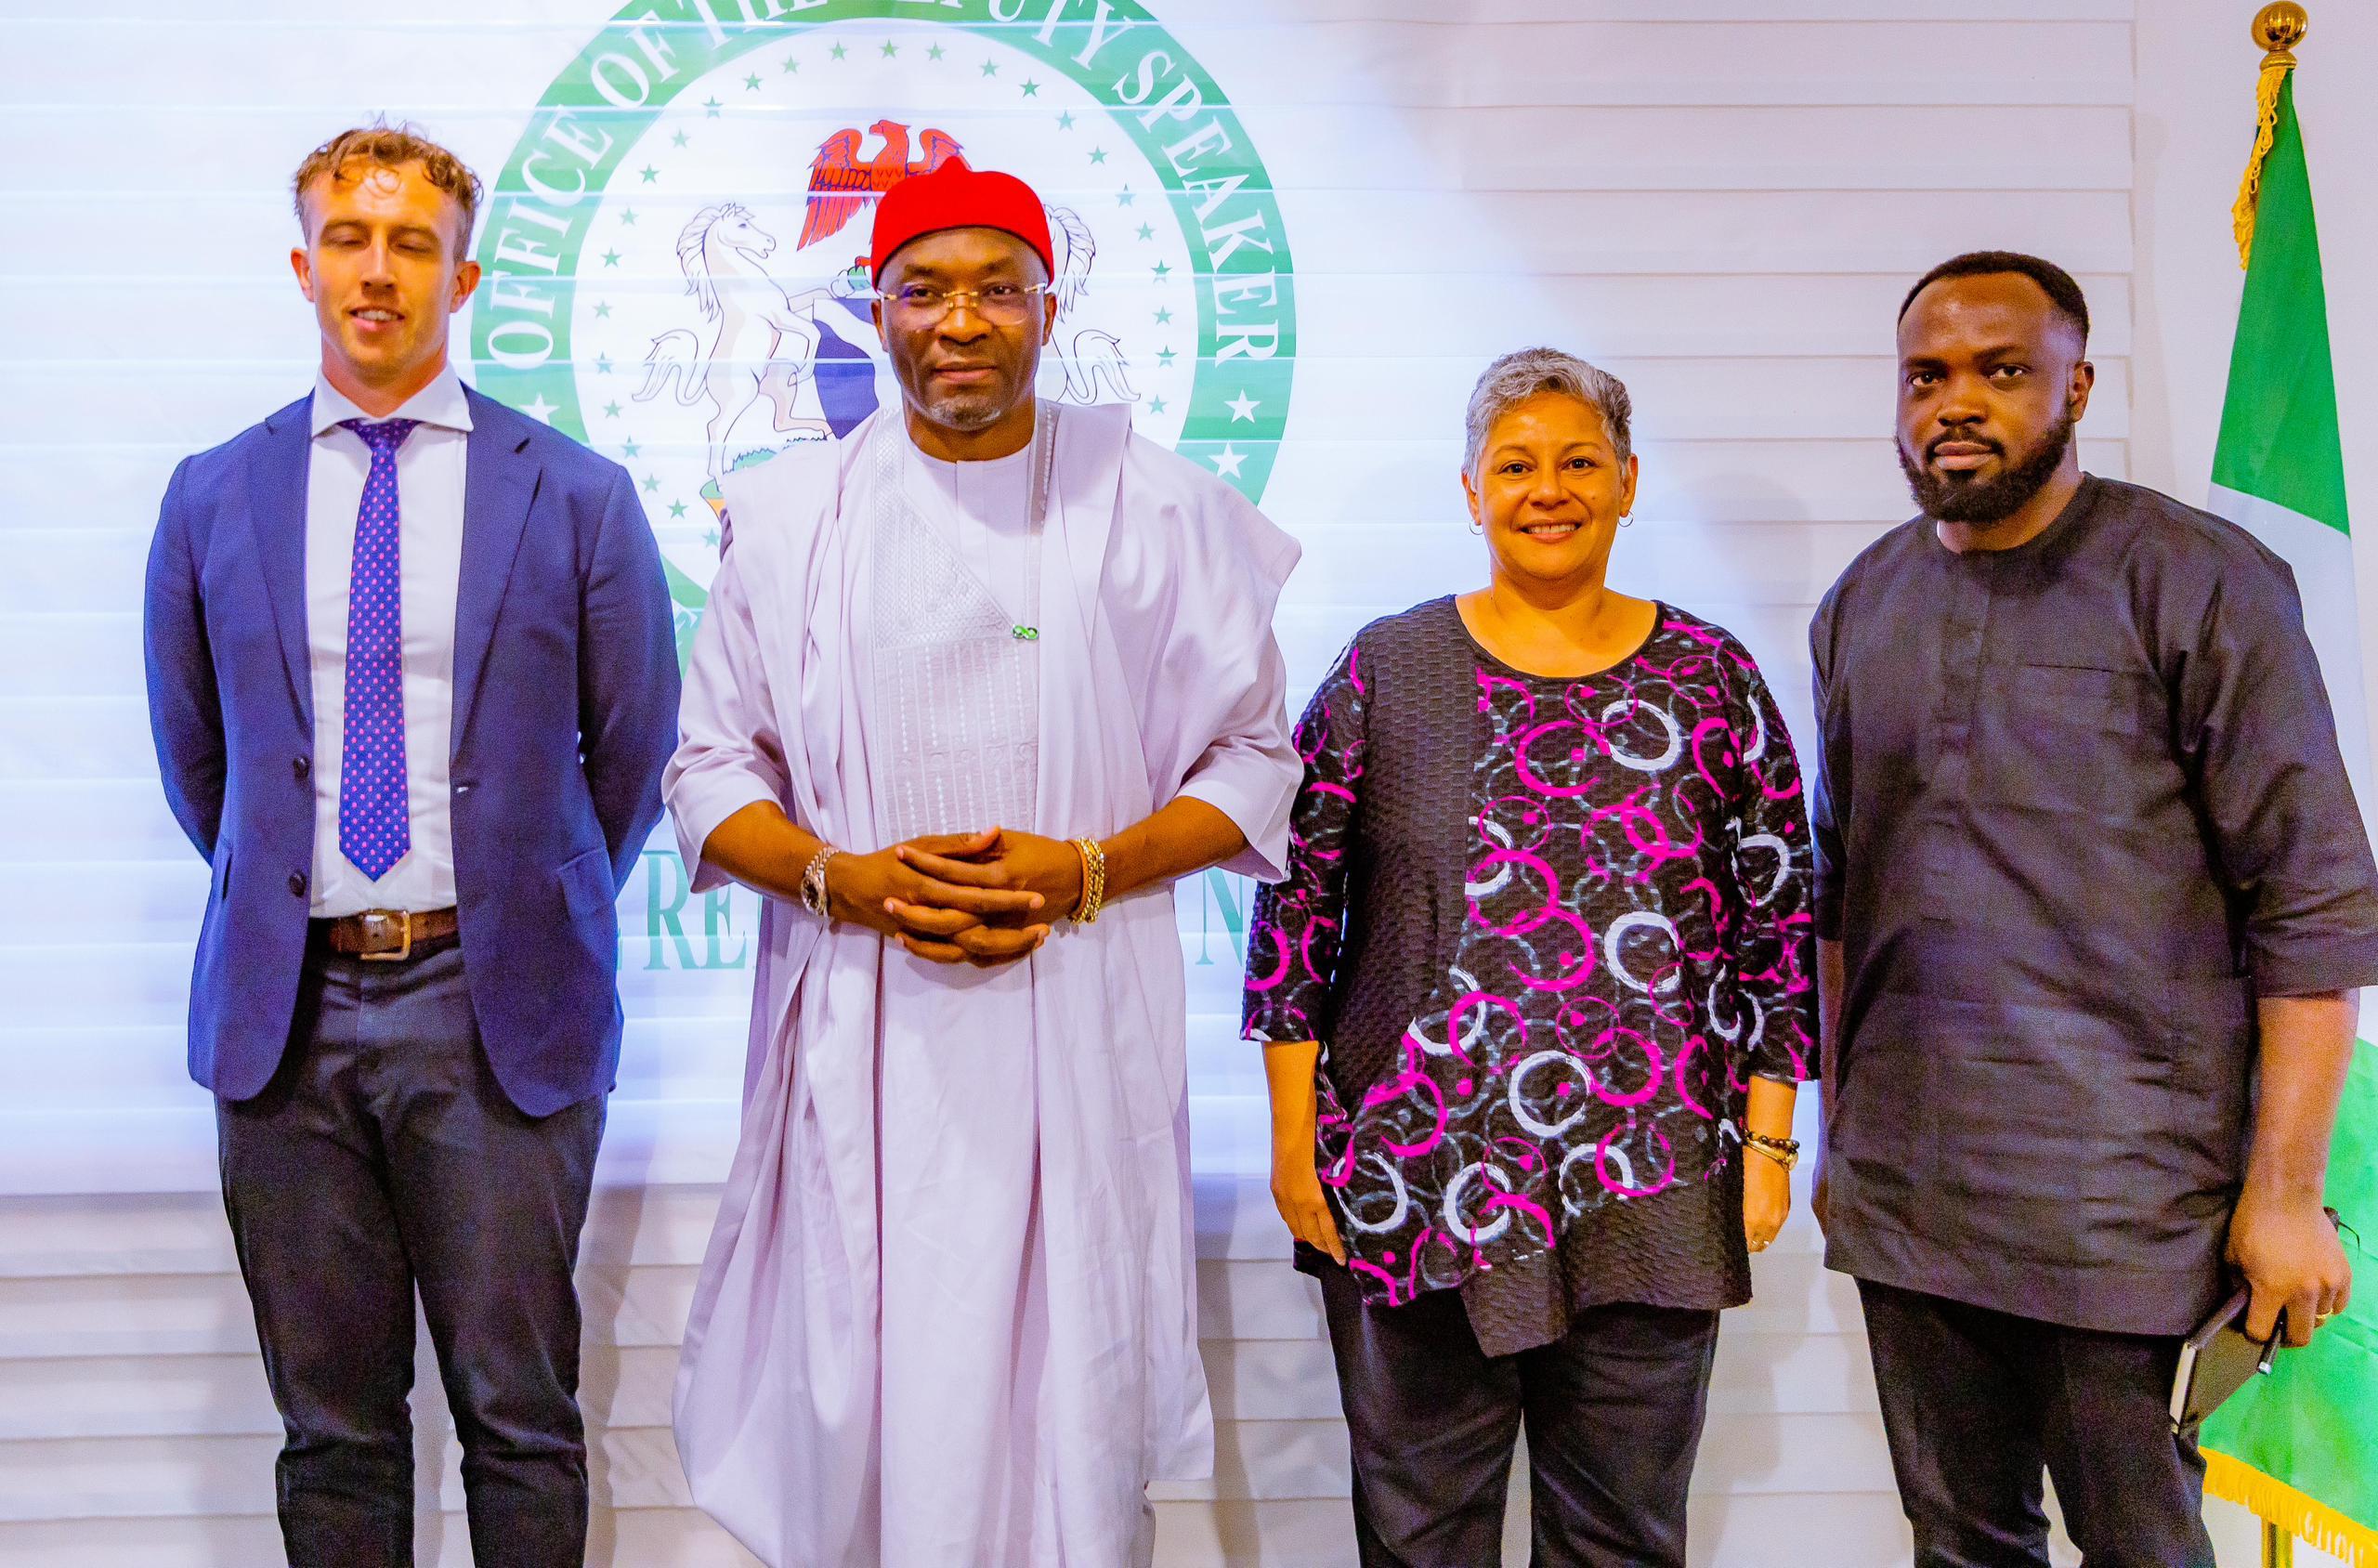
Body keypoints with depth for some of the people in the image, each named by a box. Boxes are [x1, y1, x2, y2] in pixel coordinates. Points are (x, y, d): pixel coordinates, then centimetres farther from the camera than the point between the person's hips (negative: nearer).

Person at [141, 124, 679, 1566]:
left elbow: (635, 748, 8)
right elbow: (193, 749, 18)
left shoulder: (578, 497, 0)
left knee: (521, 1418, 6)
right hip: (287, 1008, 2)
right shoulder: (213, 498, 8)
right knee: (333, 1427, 12)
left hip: (498, 1011, -2)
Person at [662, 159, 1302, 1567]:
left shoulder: (1160, 512, 5)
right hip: (859, 1025, 1)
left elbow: (1255, 761, 6)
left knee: (1072, 1399, 1)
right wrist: (837, 877, -8)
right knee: (851, 1407, 3)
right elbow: (710, 769, 11)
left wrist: (1090, 871, -11)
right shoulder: (791, 516, 9)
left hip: (1079, 1018, -1)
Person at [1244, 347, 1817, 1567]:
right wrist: (1295, 1134, -2)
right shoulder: (1386, 669, 2)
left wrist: (1767, 1142, 2)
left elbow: (1778, 925, 6)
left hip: (1648, 1195, 1)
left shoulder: (1711, 677, 4)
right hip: (1411, 1182, 0)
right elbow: (1293, 905, 2)